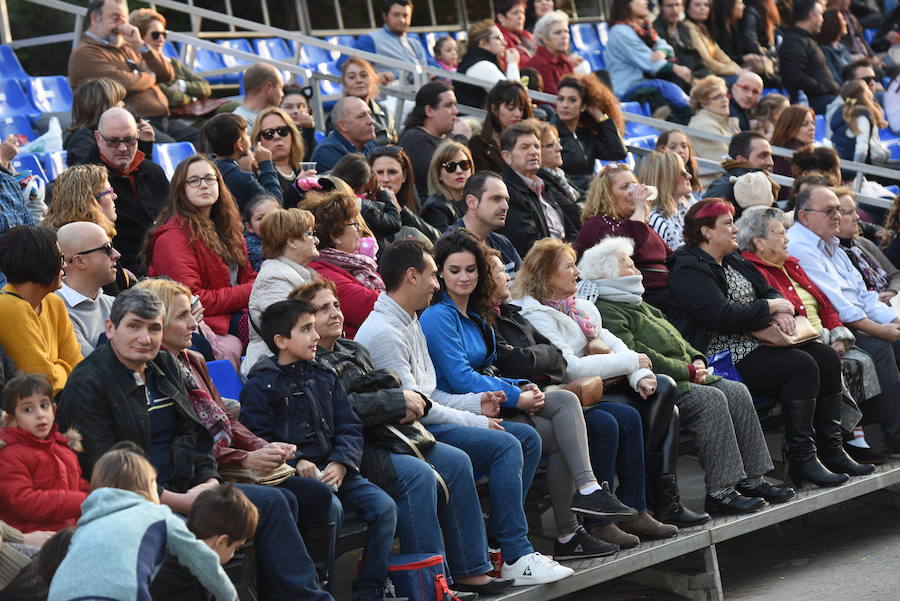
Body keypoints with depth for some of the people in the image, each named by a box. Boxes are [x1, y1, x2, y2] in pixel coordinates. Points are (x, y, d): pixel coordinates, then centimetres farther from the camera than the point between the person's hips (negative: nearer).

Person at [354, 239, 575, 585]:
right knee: (505, 446, -23)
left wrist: (475, 402, 7)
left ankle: (497, 539, 2)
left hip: (427, 421, 11)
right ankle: (516, 558, -21)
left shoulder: (411, 323, 18)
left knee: (527, 438, 4)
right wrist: (474, 422, -12)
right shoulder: (383, 332, -16)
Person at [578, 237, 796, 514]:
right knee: (710, 399, -27)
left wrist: (697, 359, 8)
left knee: (737, 392, -5)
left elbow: (673, 336, 30)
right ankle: (720, 491, -27)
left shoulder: (637, 304, 27)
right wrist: (687, 371, -16)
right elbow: (635, 354, -20)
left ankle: (751, 479, -7)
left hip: (681, 375, 11)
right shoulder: (603, 312, -9)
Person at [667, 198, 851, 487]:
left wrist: (779, 310, -4)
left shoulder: (733, 261, 20)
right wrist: (770, 307, -12)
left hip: (755, 343, 10)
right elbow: (722, 316, -23)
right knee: (801, 365, -25)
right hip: (723, 354, -10)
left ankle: (830, 447, -1)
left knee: (826, 358, -3)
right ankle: (801, 460, -23)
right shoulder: (689, 270, -11)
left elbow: (767, 290, 21)